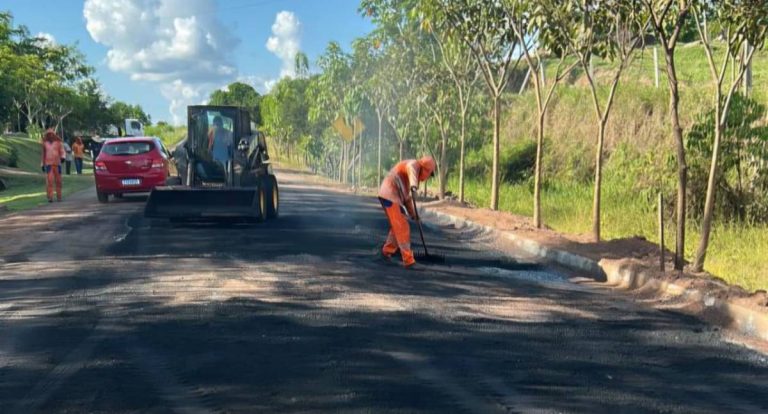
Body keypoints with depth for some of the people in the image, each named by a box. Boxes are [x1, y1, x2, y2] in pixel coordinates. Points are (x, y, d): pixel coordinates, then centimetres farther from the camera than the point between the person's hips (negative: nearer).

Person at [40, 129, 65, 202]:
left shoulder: (58, 143, 4)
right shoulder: (45, 143, 8)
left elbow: (62, 152, 1)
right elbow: (43, 154, 14)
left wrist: (63, 157, -21)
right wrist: (42, 164, 12)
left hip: (57, 164, 0)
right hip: (48, 164, 0)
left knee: (58, 181, 3)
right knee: (49, 181, -12)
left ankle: (59, 197, 14)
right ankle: (50, 197, -13)